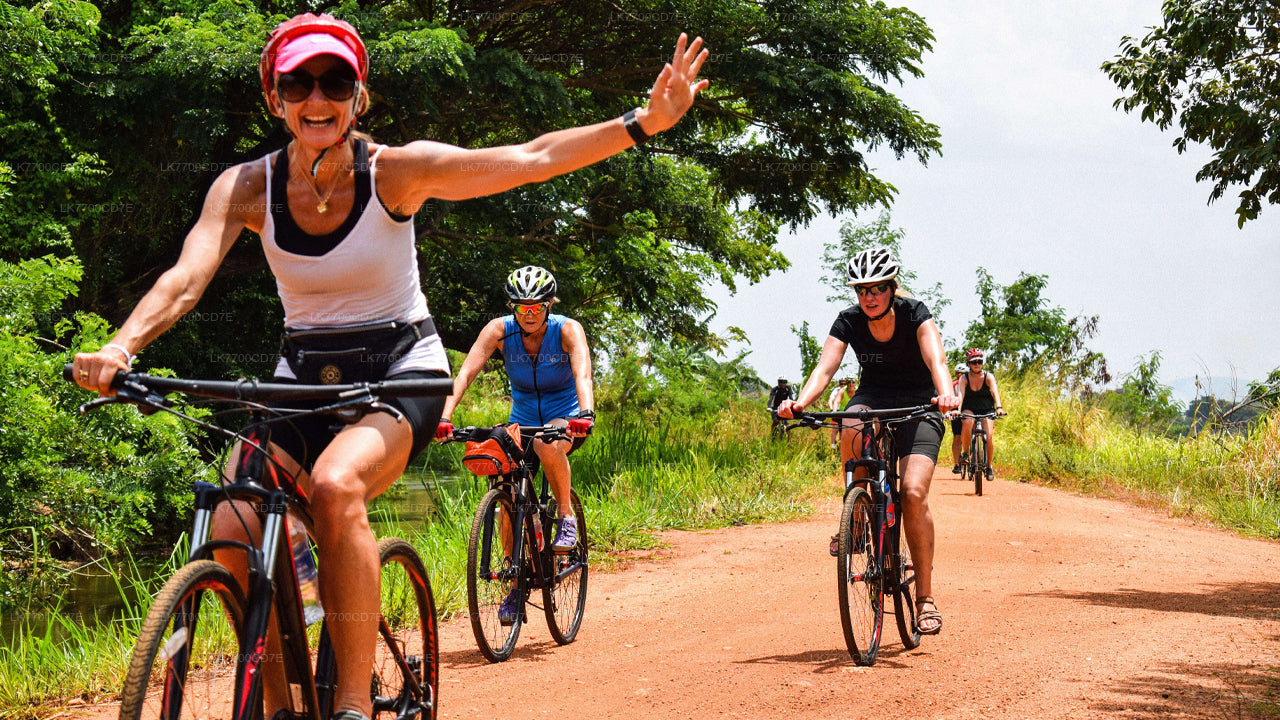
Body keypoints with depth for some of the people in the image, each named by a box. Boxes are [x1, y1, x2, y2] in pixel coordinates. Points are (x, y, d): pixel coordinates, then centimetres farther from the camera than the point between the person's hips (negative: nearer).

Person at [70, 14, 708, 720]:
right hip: (305, 378, 3)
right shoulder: (246, 187, -7)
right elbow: (185, 278, -21)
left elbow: (532, 158, -17)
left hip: (400, 371, -3)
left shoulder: (396, 170, -12)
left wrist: (643, 122, -27)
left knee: (335, 484, -35)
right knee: (232, 528, -21)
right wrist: (118, 349, -40)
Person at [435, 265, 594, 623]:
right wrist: (444, 418, -41)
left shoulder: (567, 330, -18)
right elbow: (466, 372, -25)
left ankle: (567, 514, -14)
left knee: (547, 445, -38)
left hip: (565, 417, -3)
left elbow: (582, 374, -34)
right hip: (523, 417, 3)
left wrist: (585, 413, -54)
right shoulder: (500, 330, -14)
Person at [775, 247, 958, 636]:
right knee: (852, 431, -37)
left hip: (919, 405, -2)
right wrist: (801, 402, -43)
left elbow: (936, 359, -32)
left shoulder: (915, 314, -16)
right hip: (873, 398, 2)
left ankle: (926, 596, -11)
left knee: (913, 493, -21)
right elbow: (824, 369, -22)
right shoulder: (848, 322, -10)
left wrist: (945, 393, -54)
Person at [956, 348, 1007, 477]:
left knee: (989, 437, -20)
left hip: (987, 410, 0)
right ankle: (965, 453, -18)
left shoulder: (988, 377, -12)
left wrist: (999, 408, -47)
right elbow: (960, 394, -26)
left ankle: (989, 466, 3)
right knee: (967, 422, -36)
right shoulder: (965, 378, -11)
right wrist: (957, 409, -45)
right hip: (969, 408, 0)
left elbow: (995, 392, -28)